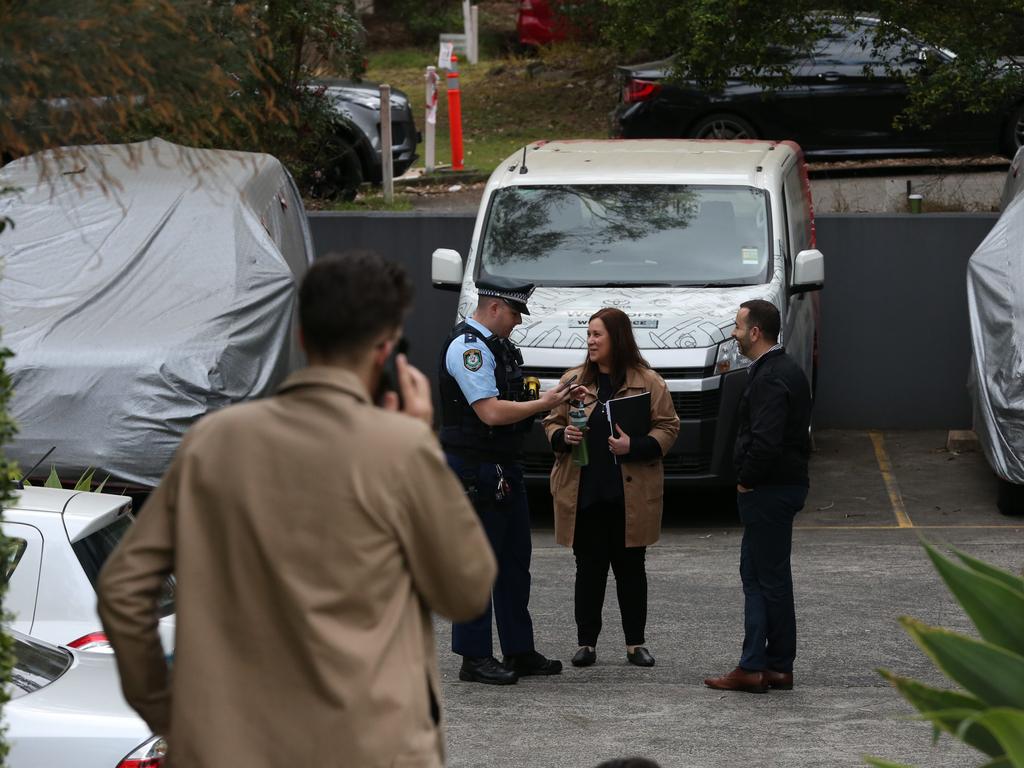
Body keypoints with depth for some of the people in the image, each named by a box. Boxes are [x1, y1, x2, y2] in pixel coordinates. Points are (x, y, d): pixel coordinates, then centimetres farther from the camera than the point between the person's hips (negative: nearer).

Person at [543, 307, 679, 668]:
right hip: (583, 493, 2)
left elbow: (668, 427, 1)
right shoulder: (573, 380, 10)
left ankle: (635, 643, 14)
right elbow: (551, 422, 15)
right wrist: (562, 436, -7)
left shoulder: (648, 382, 1)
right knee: (589, 568, 5)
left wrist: (636, 446, -15)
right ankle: (586, 642, 12)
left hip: (631, 494, -2)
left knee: (630, 568, 6)